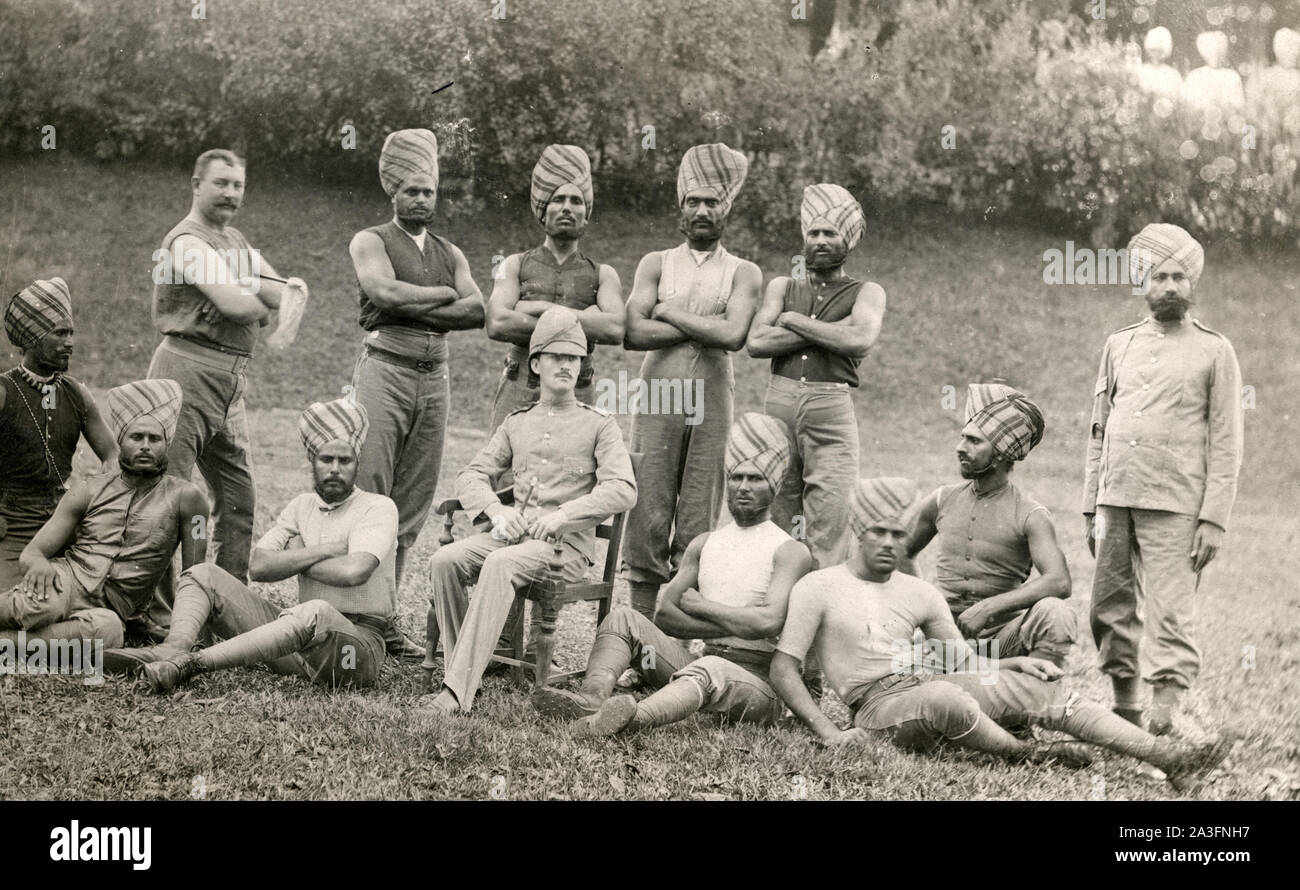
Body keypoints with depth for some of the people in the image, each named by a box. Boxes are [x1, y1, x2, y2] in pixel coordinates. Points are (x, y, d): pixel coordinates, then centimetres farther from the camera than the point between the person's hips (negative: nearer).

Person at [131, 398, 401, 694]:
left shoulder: (378, 508, -1)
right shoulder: (302, 505, 17)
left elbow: (354, 571, -20)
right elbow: (260, 566, 2)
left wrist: (295, 559, -4)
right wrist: (324, 551, -7)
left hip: (359, 641, -6)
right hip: (303, 632, 7)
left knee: (316, 613, -42)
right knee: (204, 575, 0)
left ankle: (194, 663, -46)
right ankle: (175, 648, -32)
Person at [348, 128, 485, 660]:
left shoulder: (450, 254, 19)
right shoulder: (370, 242, 6)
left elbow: (477, 311, 2)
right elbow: (386, 292, -14)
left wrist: (412, 310, -9)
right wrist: (444, 295, -2)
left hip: (434, 378, 5)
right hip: (384, 370, -5)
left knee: (411, 507, 4)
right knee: (368, 499, -10)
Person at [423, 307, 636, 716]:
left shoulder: (598, 425, 6)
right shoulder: (516, 423, 19)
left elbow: (623, 490, -8)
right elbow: (471, 476, 14)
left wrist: (562, 514, -18)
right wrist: (497, 511, -8)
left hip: (568, 543, -5)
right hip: (513, 533, 5)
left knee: (498, 565, -34)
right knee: (444, 561, -22)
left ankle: (459, 690, -39)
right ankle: (457, 666, -14)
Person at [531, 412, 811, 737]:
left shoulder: (789, 551, 0)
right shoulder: (705, 544, 19)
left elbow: (769, 622, -18)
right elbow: (665, 616, 7)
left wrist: (699, 605, -4)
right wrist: (734, 627, -8)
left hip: (758, 683, -6)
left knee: (711, 669, -40)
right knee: (624, 618, -9)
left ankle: (633, 717, -69)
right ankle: (592, 697, -38)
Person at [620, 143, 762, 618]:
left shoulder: (743, 273, 10)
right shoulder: (656, 264, 12)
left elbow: (733, 335, -10)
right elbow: (634, 333, -4)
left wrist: (669, 312, -4)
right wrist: (705, 326, -5)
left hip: (712, 405, 0)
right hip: (657, 400, 0)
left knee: (698, 529, -1)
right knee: (647, 520, -4)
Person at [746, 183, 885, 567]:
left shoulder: (866, 293, 12)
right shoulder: (783, 286, 19)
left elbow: (859, 340, -11)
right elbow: (756, 342, 1)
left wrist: (794, 320, -2)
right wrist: (829, 331, -4)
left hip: (832, 409, -2)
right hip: (778, 404, 2)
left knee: (828, 522, -9)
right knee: (772, 520, 1)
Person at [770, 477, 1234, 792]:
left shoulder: (919, 593, 17)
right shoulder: (817, 588, 1)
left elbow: (963, 661, 20)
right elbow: (782, 669, -4)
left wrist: (1014, 664, -1)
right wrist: (829, 731, -18)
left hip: (931, 685, 6)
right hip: (880, 704, -6)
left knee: (1048, 690, -11)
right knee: (943, 696, -42)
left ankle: (1172, 759, -17)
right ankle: (1026, 754, -20)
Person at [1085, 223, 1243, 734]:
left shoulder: (1214, 352, 4)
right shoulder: (1119, 345, 14)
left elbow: (1226, 444, 0)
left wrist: (1214, 519, -8)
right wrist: (1090, 507, 11)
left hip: (1175, 506, -4)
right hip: (1115, 501, 4)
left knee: (1169, 616, -7)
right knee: (1110, 611, 6)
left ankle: (1163, 717, -7)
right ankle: (1124, 706, 18)